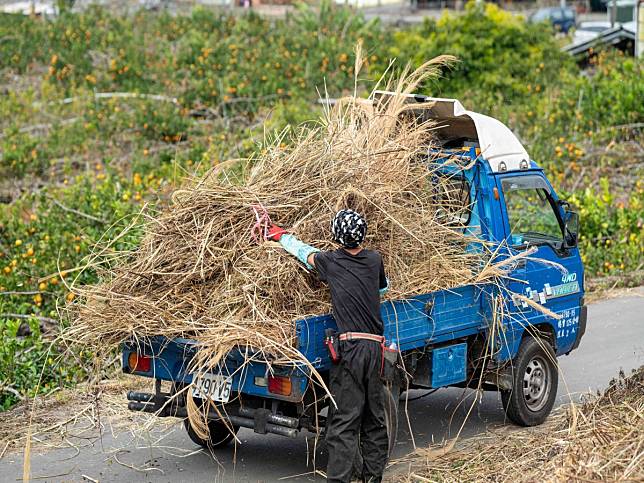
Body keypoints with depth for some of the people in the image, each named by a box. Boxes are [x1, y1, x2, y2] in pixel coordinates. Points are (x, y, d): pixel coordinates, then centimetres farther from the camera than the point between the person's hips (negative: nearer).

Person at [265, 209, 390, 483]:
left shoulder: (330, 262, -2)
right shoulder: (374, 260, 7)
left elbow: (305, 252, 17)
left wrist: (280, 235, 33)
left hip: (349, 347, -4)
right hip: (375, 347, 4)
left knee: (344, 422, -5)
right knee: (375, 418, 13)